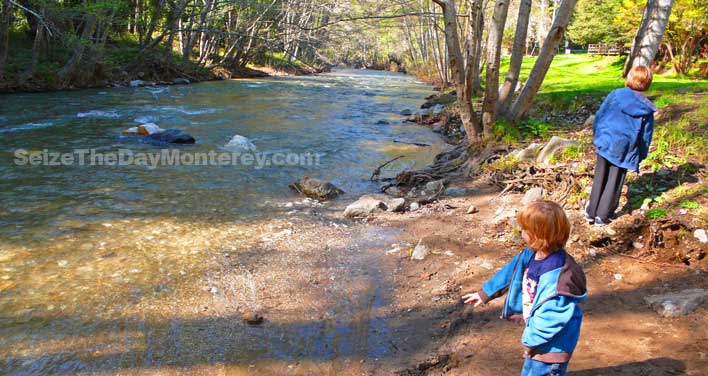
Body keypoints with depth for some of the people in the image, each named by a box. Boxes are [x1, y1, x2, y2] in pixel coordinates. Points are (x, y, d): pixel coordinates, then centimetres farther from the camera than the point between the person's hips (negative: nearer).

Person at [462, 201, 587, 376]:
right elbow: (509, 272, 9)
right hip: (537, 332, 9)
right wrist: (485, 293, 18)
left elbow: (552, 317, -31)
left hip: (551, 343, -9)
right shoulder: (530, 256, -7)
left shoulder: (558, 276, -35)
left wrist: (532, 340, -17)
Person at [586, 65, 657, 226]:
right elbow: (646, 135, 4)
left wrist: (597, 136, 15)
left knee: (599, 179, 13)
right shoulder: (647, 109, -1)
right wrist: (641, 155, 14)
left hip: (605, 143, 0)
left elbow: (599, 116, 2)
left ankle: (591, 212, 16)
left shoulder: (615, 95, -4)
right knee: (614, 182, 10)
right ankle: (602, 216, 13)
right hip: (625, 149, 0)